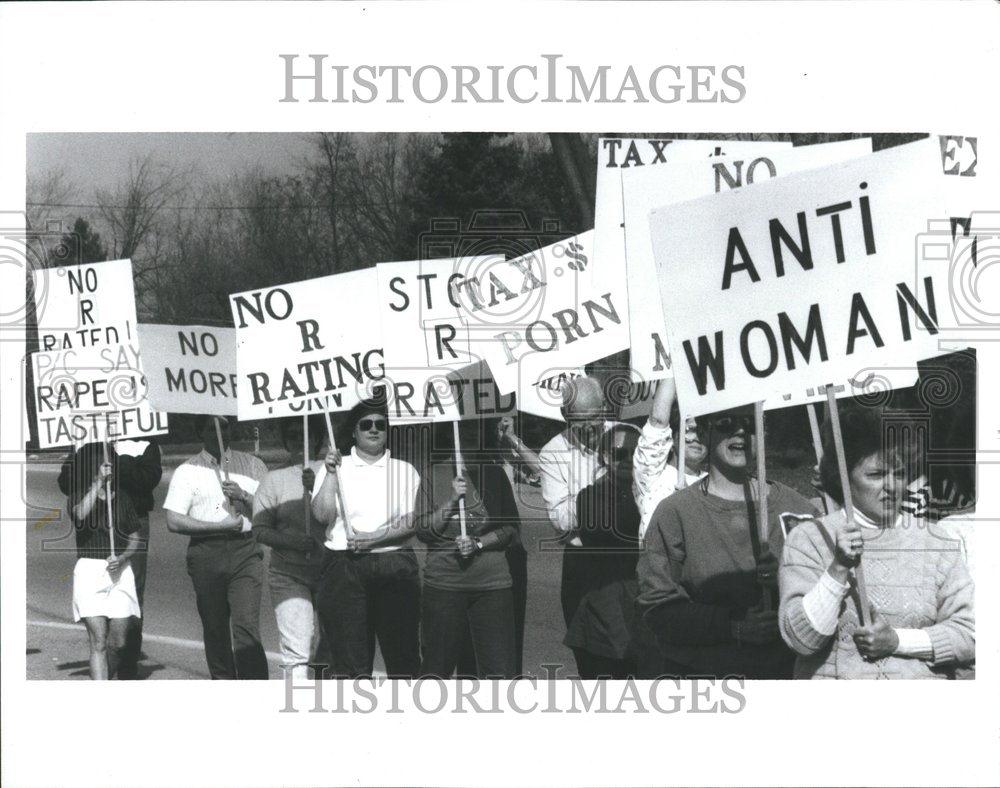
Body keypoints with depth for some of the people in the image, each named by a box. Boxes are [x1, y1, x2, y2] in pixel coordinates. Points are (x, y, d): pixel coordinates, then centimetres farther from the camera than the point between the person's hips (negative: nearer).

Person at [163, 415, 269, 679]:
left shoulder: (252, 465, 12)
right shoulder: (187, 471, 8)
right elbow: (174, 521, -2)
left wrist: (243, 497, -9)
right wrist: (222, 525, -7)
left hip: (245, 551, -1)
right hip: (206, 554, 1)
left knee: (246, 626, -13)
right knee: (215, 630, 5)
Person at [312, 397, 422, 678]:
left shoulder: (405, 470, 12)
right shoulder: (336, 467, 11)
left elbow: (412, 521, 0)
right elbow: (322, 514, -2)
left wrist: (373, 539, -13)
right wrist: (331, 474, -11)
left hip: (395, 563, 1)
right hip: (344, 566, -1)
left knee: (403, 651, -1)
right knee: (350, 657, -4)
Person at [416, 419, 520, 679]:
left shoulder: (496, 474, 8)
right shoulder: (435, 475, 5)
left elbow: (511, 528, 6)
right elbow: (423, 530, -1)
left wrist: (478, 544, -10)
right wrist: (452, 500, -13)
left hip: (492, 582, 1)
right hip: (443, 580, 0)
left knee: (500, 668, -4)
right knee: (437, 666, 3)